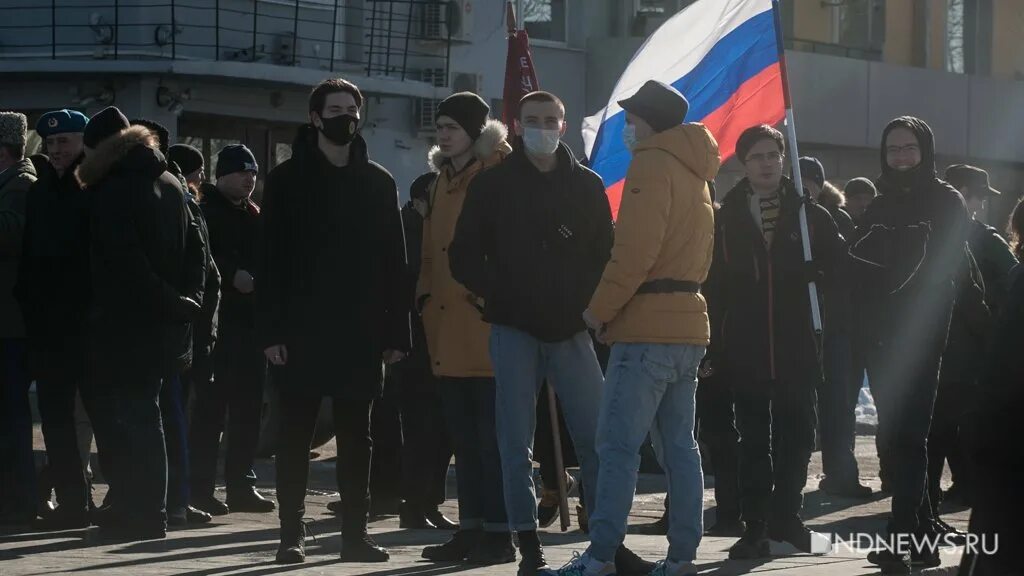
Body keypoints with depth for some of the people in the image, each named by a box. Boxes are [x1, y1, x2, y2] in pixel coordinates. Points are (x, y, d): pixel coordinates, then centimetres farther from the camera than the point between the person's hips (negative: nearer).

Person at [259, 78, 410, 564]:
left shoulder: (378, 183, 9)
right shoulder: (288, 179, 1)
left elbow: (394, 263, 7)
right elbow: (271, 260, -3)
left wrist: (396, 333, 1)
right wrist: (270, 331, -11)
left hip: (360, 333, 2)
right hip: (301, 332, -2)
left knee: (356, 438, 7)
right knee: (295, 435, 1)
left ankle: (355, 532, 12)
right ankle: (292, 533, 6)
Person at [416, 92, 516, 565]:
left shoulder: (501, 173, -4)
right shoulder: (444, 178, 19)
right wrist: (426, 295, 14)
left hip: (487, 323, -8)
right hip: (447, 328, 8)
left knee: (492, 434, -5)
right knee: (463, 435, 9)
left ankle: (498, 533, -3)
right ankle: (471, 528, 13)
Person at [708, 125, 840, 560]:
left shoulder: (810, 215, 6)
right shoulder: (726, 219, 4)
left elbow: (838, 267, 9)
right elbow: (714, 287, 1)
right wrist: (715, 349, -5)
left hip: (796, 349, 0)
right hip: (746, 352, 0)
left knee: (795, 437, 3)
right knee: (753, 441, 4)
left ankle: (785, 518, 13)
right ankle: (755, 527, 7)